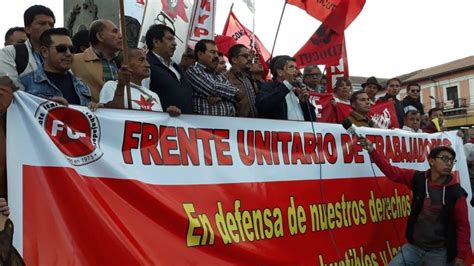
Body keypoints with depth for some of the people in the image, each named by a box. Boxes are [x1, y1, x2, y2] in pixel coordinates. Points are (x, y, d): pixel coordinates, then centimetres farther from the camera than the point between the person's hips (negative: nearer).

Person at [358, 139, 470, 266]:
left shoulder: (456, 193, -10)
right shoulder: (418, 178, -3)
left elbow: (463, 226, -6)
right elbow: (391, 171, -1)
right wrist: (372, 150, -10)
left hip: (439, 253, -3)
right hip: (414, 247, 3)